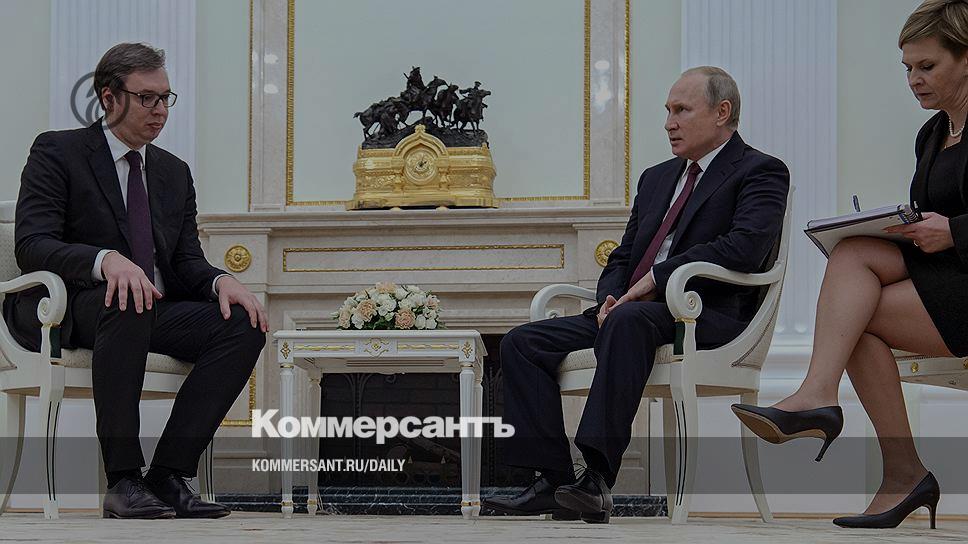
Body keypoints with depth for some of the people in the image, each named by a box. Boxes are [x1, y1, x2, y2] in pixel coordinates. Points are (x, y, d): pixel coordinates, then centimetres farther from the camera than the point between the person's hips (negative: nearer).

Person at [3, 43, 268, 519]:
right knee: (126, 304, -39)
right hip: (63, 310, -6)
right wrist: (106, 261, -33)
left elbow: (187, 261, 14)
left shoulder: (174, 172, 18)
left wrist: (221, 281, -12)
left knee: (244, 324, -19)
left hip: (154, 311, 6)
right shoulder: (57, 152, -1)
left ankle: (169, 474, -23)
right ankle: (123, 480, -38)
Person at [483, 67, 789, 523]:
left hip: (708, 315, -8)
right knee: (522, 344, -9)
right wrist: (609, 298, 0)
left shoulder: (761, 173, 2)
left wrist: (656, 278, -16)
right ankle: (553, 479, -16)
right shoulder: (657, 178, 26)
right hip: (630, 311, 8)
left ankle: (598, 479, -43)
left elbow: (745, 246, -16)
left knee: (631, 321, -40)